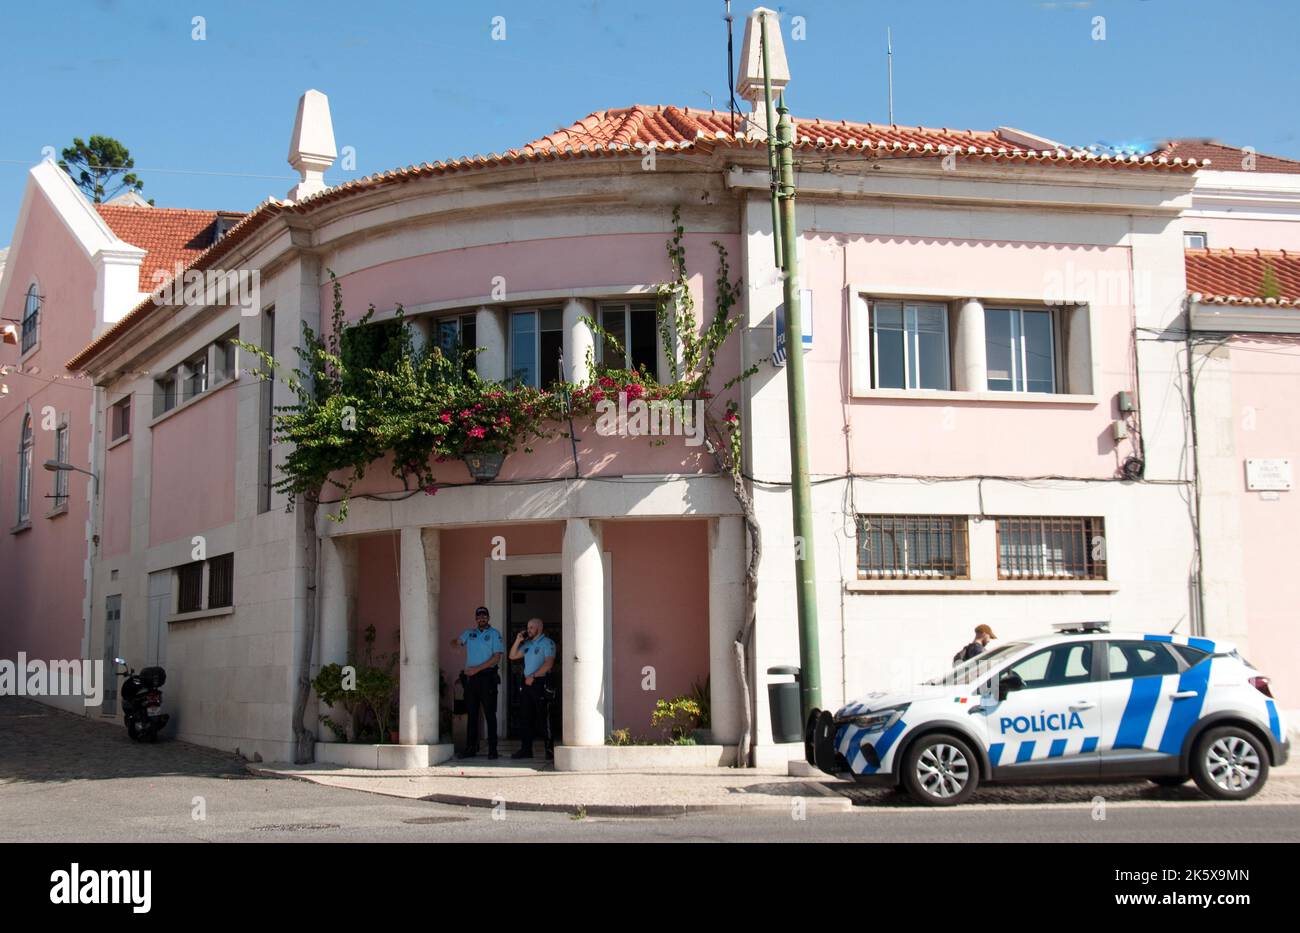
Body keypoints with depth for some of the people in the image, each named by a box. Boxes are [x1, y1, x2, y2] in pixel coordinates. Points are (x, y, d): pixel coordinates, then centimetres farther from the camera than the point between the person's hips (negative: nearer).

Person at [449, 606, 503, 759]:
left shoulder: (494, 634, 0)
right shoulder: (469, 633, 14)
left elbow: (496, 658, -8)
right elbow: (454, 642, 30)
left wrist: (477, 669, -14)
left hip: (487, 676, -5)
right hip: (470, 677, 5)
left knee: (489, 714, -4)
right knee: (472, 714, 6)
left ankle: (492, 749, -2)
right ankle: (470, 748, 9)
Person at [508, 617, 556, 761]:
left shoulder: (547, 643, -4)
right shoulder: (527, 644, 20)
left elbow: (548, 664, -15)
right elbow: (513, 656, 21)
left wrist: (533, 676, -18)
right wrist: (517, 641, 8)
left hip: (540, 682, -7)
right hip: (528, 683, 8)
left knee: (543, 718, -8)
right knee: (527, 718, 7)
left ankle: (550, 750, -6)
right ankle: (526, 749, 11)